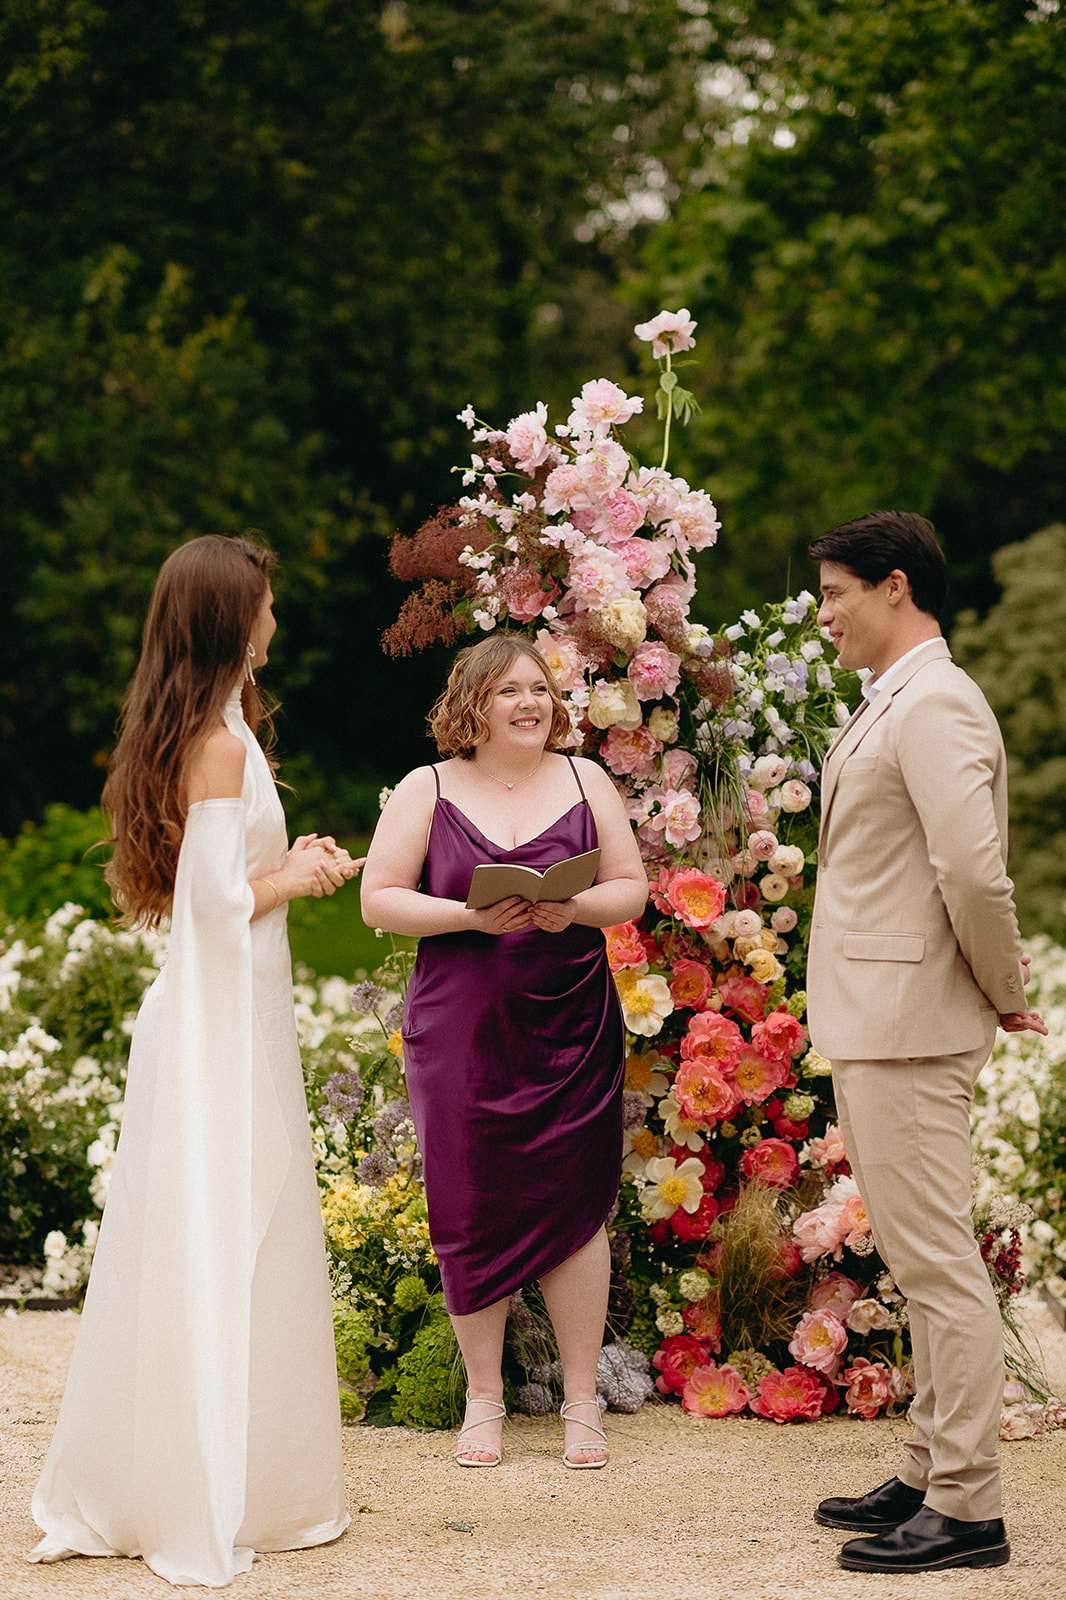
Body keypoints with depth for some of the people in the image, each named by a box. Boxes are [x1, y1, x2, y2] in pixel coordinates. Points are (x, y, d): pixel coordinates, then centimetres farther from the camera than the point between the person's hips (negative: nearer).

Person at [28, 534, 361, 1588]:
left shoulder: (180, 736, 12)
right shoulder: (223, 742, -16)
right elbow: (219, 899, -20)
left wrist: (285, 865, 14)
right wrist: (301, 877, -5)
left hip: (194, 1017, 9)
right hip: (230, 1024, -9)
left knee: (177, 1245, 13)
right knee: (234, 1250, -2)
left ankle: (131, 1487, 20)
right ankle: (225, 1497, 6)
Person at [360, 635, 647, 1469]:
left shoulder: (585, 782, 8)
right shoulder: (426, 791, 3)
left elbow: (632, 888, 7)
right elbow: (380, 899, -1)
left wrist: (575, 909, -13)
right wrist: (468, 916, -15)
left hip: (570, 1032, 1)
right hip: (460, 1031, -1)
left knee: (574, 1206, 1)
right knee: (473, 1212, 2)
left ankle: (583, 1400, 12)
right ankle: (484, 1397, 17)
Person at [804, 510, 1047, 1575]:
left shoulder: (935, 705, -16)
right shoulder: (890, 706, 17)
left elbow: (973, 871, -25)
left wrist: (1004, 993, -13)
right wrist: (1000, 990, 15)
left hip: (912, 1027, -11)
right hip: (872, 1024, 11)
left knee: (937, 1264, -6)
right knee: (920, 1261, 16)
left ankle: (968, 1509, -1)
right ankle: (930, 1476, 25)